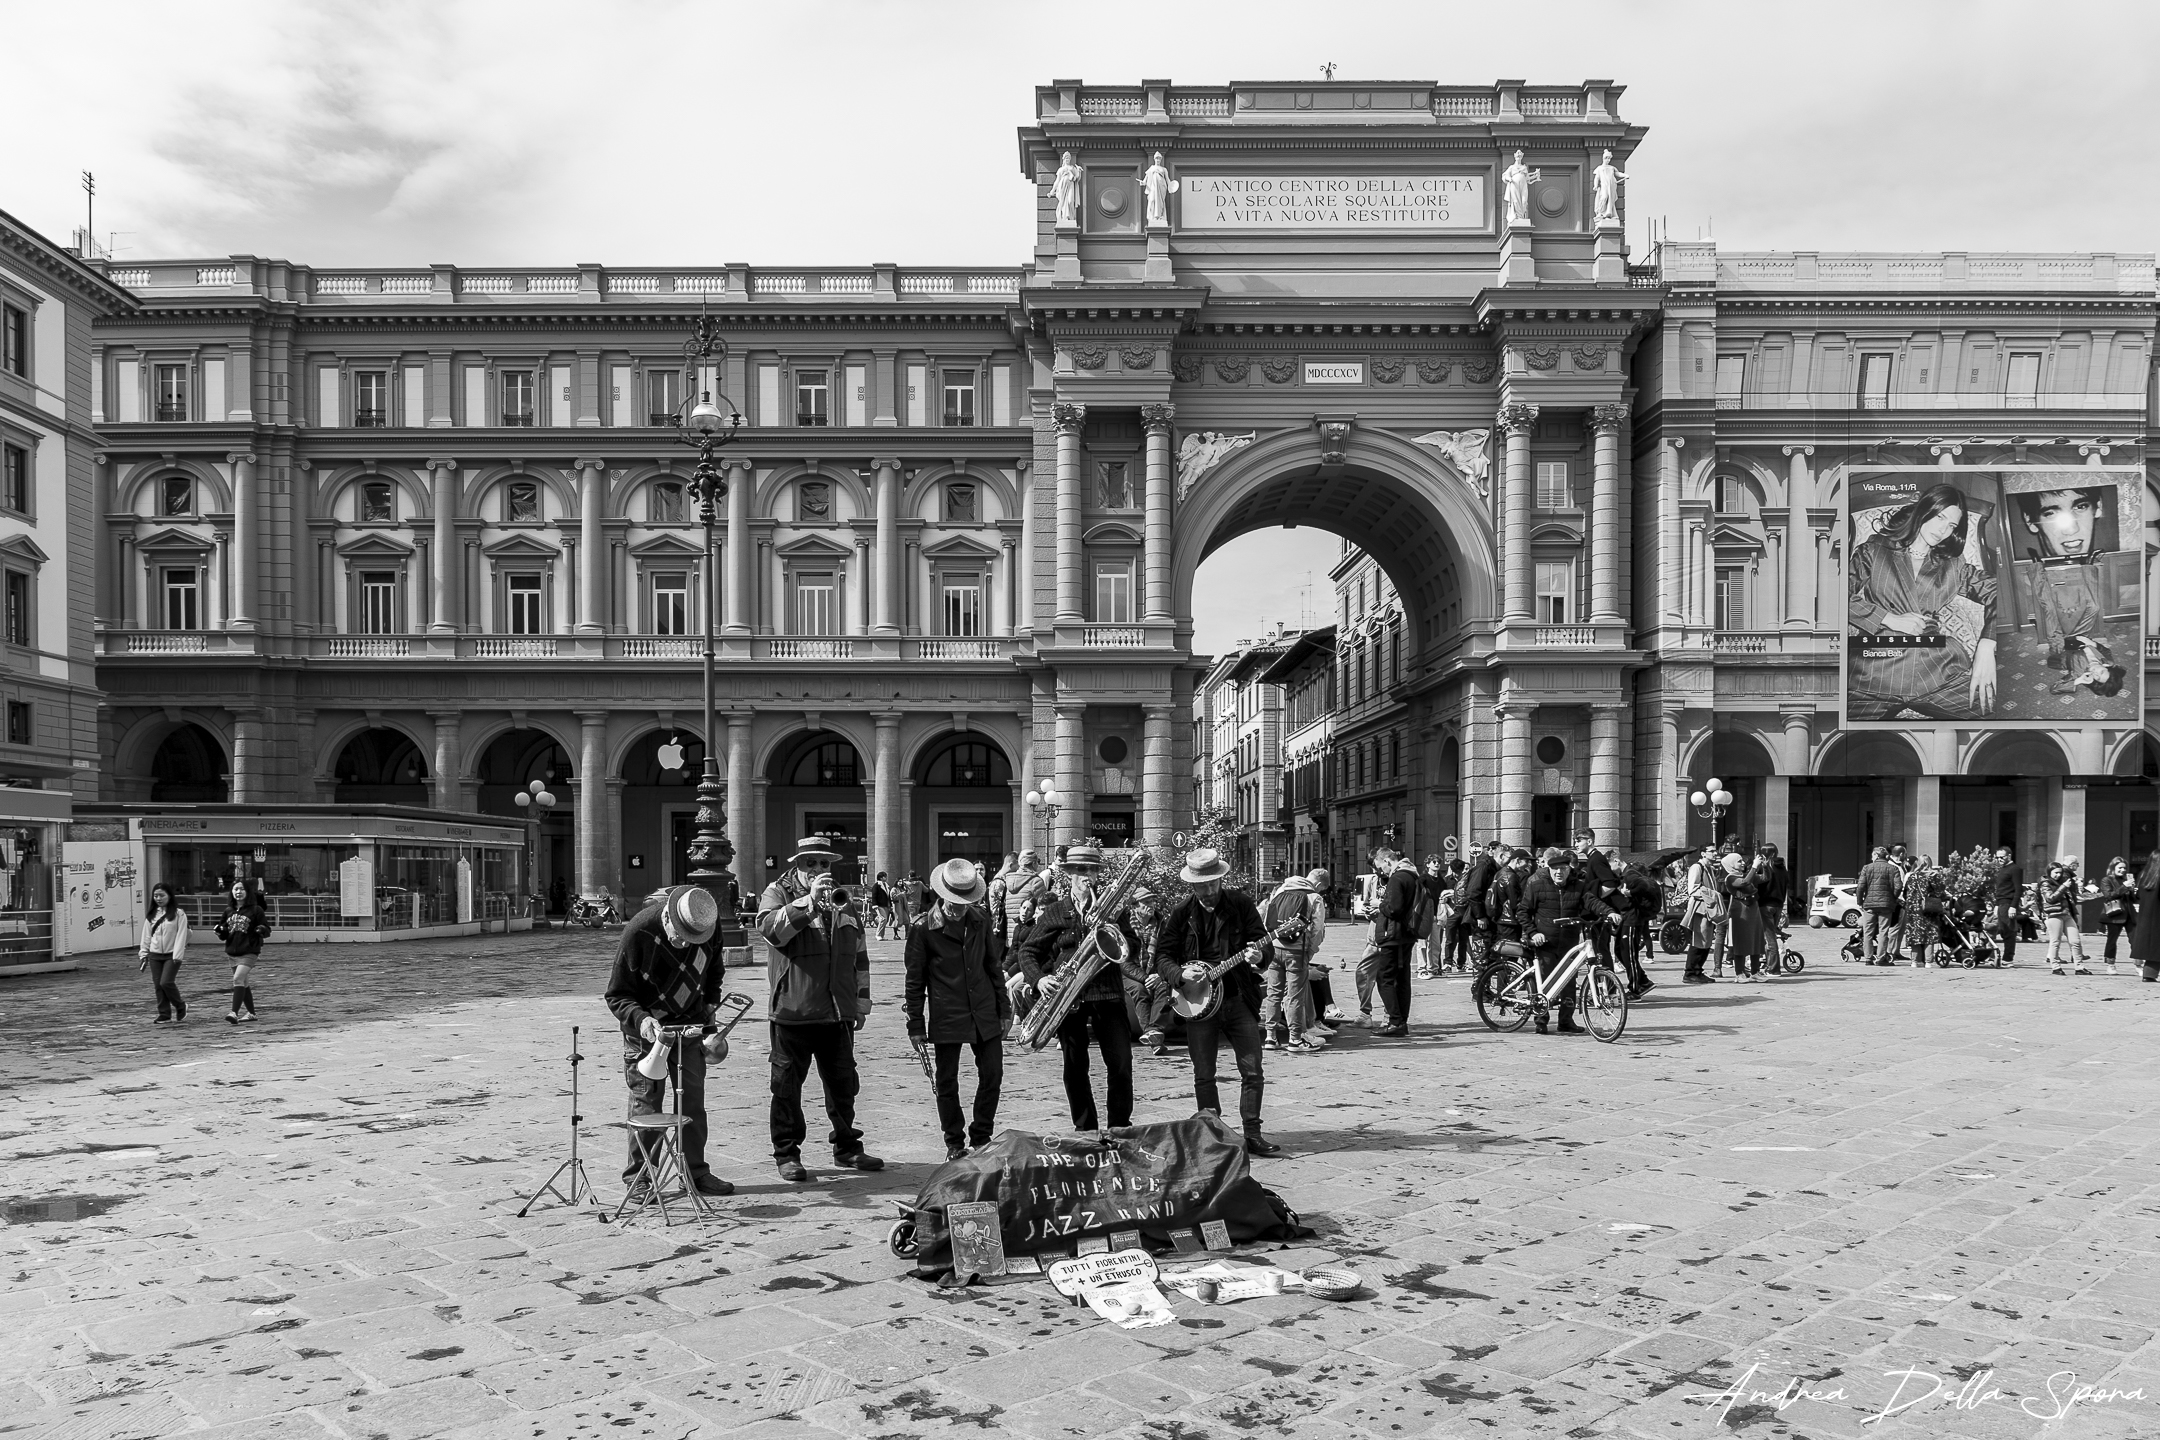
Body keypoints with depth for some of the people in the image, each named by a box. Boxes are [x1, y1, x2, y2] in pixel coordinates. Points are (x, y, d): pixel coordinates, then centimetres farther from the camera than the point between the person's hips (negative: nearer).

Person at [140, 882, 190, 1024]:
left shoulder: (179, 914, -6)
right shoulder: (151, 915, 9)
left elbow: (181, 935, -9)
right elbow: (146, 936, 12)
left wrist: (177, 956, -15)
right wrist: (144, 954, 8)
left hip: (171, 955, -5)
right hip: (155, 955, 5)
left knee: (166, 982, -14)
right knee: (158, 985, 3)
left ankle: (180, 1006, 10)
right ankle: (164, 1015, 10)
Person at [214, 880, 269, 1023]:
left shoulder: (256, 910, -4)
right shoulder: (229, 911, 10)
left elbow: (267, 929, -2)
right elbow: (223, 935, 18)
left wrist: (261, 930, -24)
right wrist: (220, 931, -4)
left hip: (249, 952, -6)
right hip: (232, 952, 6)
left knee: (238, 979, -21)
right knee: (243, 983, 13)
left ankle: (234, 1012, -26)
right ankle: (251, 1013, 25)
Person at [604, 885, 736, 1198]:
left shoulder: (710, 925, -14)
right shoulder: (639, 931, -27)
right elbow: (616, 996, -19)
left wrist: (710, 1002, 1)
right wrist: (642, 1021, -35)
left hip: (690, 1023, 4)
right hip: (646, 1026, -4)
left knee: (693, 1097, 4)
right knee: (646, 1100, -2)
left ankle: (695, 1171, 14)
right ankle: (638, 1177, 9)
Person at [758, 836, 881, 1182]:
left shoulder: (843, 902, 16)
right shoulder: (777, 893, 0)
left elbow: (859, 956, 21)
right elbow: (770, 928, -22)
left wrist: (861, 1002, 18)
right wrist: (809, 901, -29)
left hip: (837, 1012, 5)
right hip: (792, 1010, -5)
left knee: (843, 1083, 12)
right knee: (787, 1085, 2)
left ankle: (847, 1148, 26)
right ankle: (786, 1154, 13)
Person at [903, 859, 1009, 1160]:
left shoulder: (980, 919, 4)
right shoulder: (923, 927, -8)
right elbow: (915, 978, -3)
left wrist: (1004, 1009, 11)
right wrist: (915, 1024, -3)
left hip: (984, 1013, 3)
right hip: (946, 1017, -3)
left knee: (992, 1074, 4)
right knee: (946, 1081, 5)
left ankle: (981, 1138, 21)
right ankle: (955, 1143, 20)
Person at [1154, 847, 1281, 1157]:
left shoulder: (1241, 904, 1)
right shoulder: (1181, 914, 1)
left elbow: (1263, 942, 0)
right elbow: (1162, 957, 4)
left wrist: (1259, 955, -23)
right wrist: (1181, 974, -15)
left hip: (1239, 998, 0)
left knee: (1253, 1071, -1)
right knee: (1204, 1076, 5)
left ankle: (1252, 1134, 10)